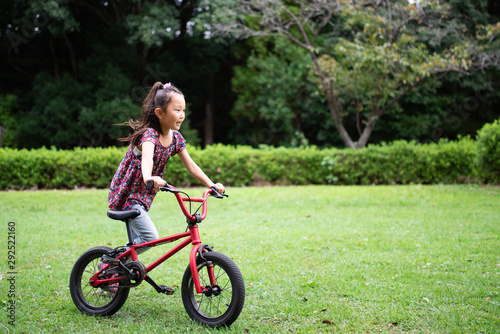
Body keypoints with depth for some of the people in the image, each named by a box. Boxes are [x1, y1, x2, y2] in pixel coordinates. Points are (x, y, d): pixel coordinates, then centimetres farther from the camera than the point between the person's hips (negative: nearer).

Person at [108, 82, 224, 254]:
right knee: (150, 236, -16)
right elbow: (147, 157, -45)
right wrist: (148, 178, -66)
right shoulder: (149, 134, -24)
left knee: (138, 240, 17)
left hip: (143, 195, 8)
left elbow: (190, 165, 3)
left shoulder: (175, 137, -1)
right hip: (128, 194, -8)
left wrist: (211, 185, -9)